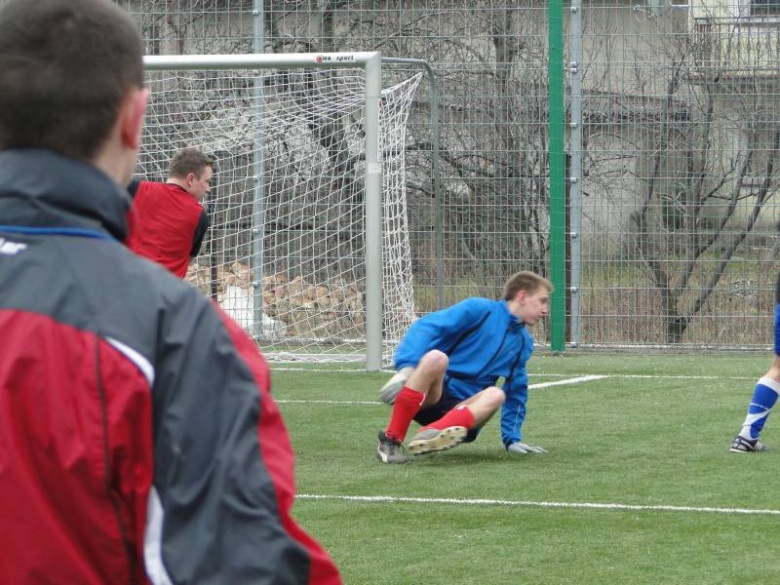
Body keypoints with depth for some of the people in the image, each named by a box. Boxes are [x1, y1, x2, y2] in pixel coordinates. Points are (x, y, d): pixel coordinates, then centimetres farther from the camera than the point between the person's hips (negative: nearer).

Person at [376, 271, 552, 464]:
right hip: (431, 394, -4)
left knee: (496, 395, -27)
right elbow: (426, 327, -15)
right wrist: (407, 367, -31)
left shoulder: (523, 342, 15)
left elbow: (516, 393, 22)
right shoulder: (480, 310, -4)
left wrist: (512, 439, 15)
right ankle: (390, 441, -35)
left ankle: (430, 434, -52)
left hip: (464, 407, 4)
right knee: (436, 357, -35)